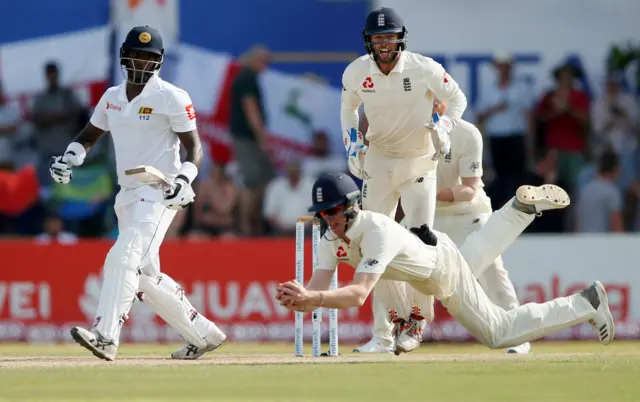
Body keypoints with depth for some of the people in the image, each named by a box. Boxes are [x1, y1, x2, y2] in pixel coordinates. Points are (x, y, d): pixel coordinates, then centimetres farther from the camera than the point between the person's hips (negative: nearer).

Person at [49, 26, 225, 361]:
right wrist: (69, 158, 2)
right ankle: (202, 335, 22)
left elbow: (194, 148, -7)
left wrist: (184, 179, -25)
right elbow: (89, 135, 22)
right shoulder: (112, 97, 12)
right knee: (144, 276, 10)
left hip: (159, 194, -8)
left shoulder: (171, 98, -7)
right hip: (127, 195, 8)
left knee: (124, 257, -25)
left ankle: (105, 336, -33)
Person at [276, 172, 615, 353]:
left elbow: (359, 294, -55)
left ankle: (586, 304, 10)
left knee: (499, 333, 1)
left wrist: (311, 297, -69)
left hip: (444, 268, -7)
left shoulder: (378, 232, -43)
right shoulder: (332, 235, -22)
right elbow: (317, 290, -29)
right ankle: (523, 207, 49)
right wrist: (298, 298, -52)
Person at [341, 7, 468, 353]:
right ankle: (383, 334, 7)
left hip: (419, 164, -3)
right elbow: (348, 108, 12)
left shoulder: (425, 69, -18)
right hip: (378, 164, 3)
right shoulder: (356, 72, -9)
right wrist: (352, 143, -2)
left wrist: (443, 127, -19)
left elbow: (457, 99, -2)